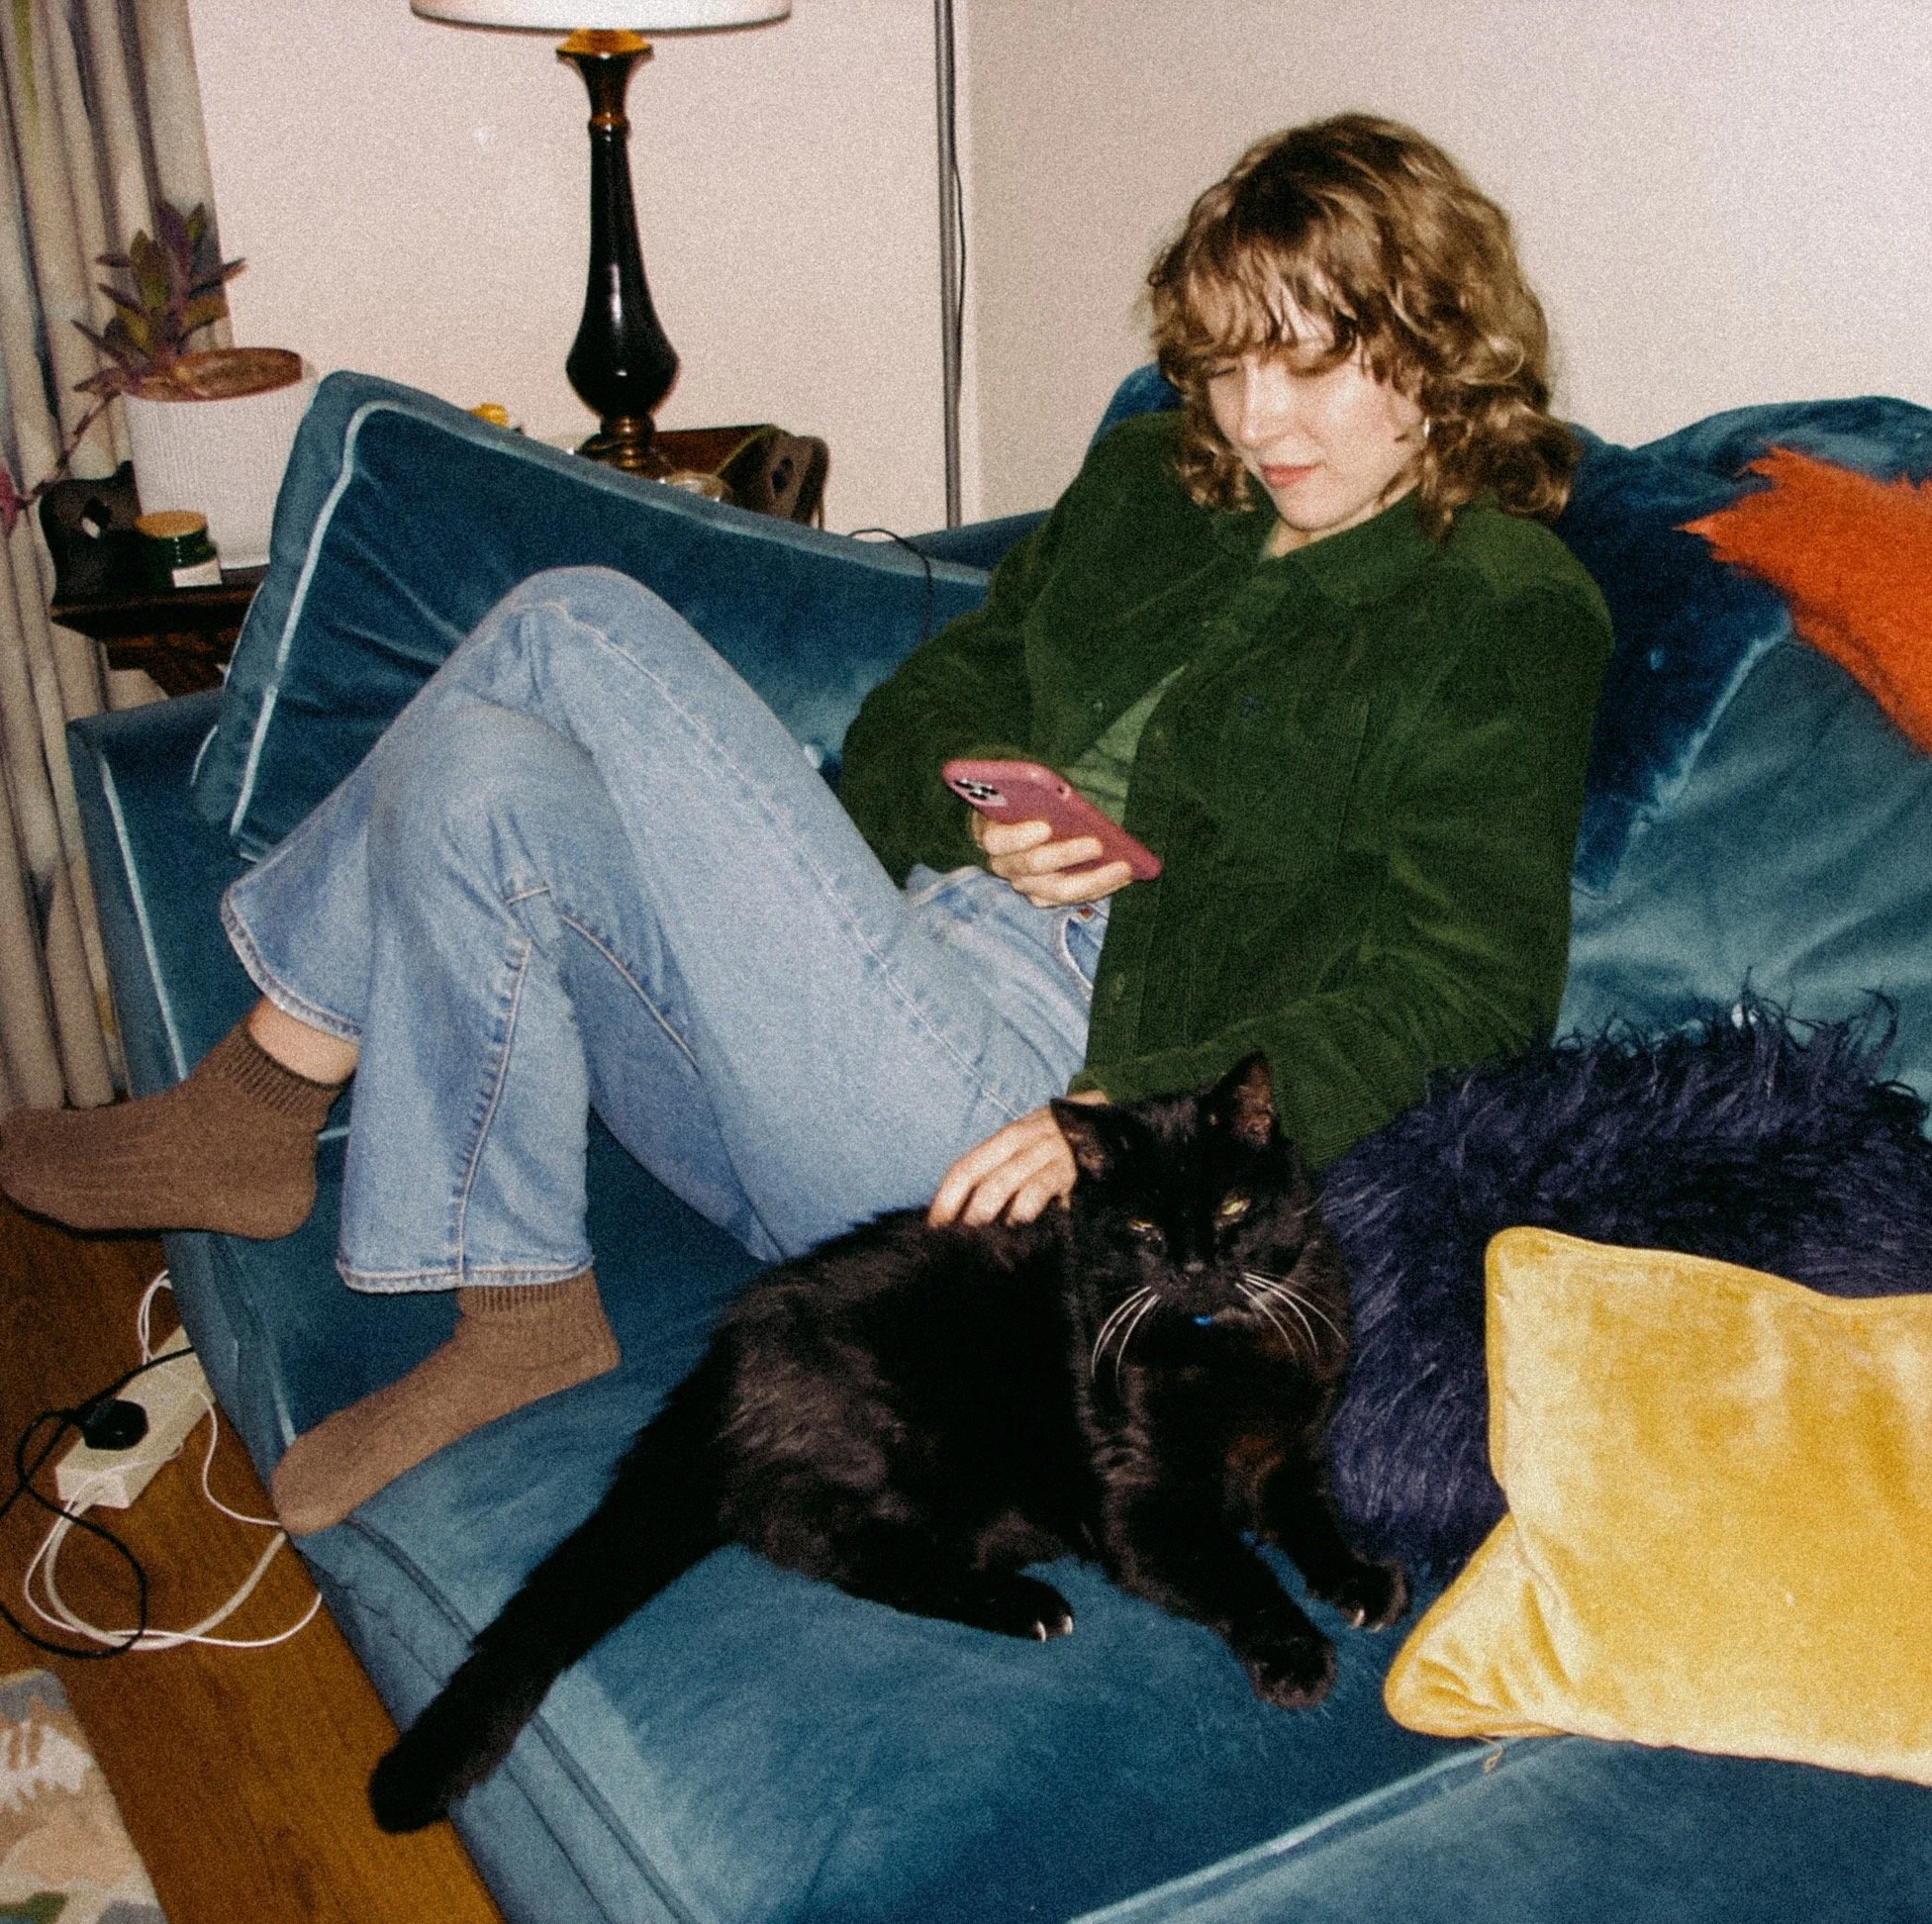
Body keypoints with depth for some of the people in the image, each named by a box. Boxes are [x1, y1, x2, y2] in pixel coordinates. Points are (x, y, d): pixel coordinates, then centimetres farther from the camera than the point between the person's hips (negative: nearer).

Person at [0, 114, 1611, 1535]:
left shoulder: (1507, 617, 0)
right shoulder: (1153, 484, 19)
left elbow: (1466, 985, -11)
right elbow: (910, 710, 21)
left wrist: (1134, 1124, -22)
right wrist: (977, 810, -3)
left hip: (1002, 1114, -7)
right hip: (901, 943, 7)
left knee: (578, 630, -14)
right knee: (487, 779, -16)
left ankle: (260, 1101, 4)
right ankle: (515, 1315, -5)